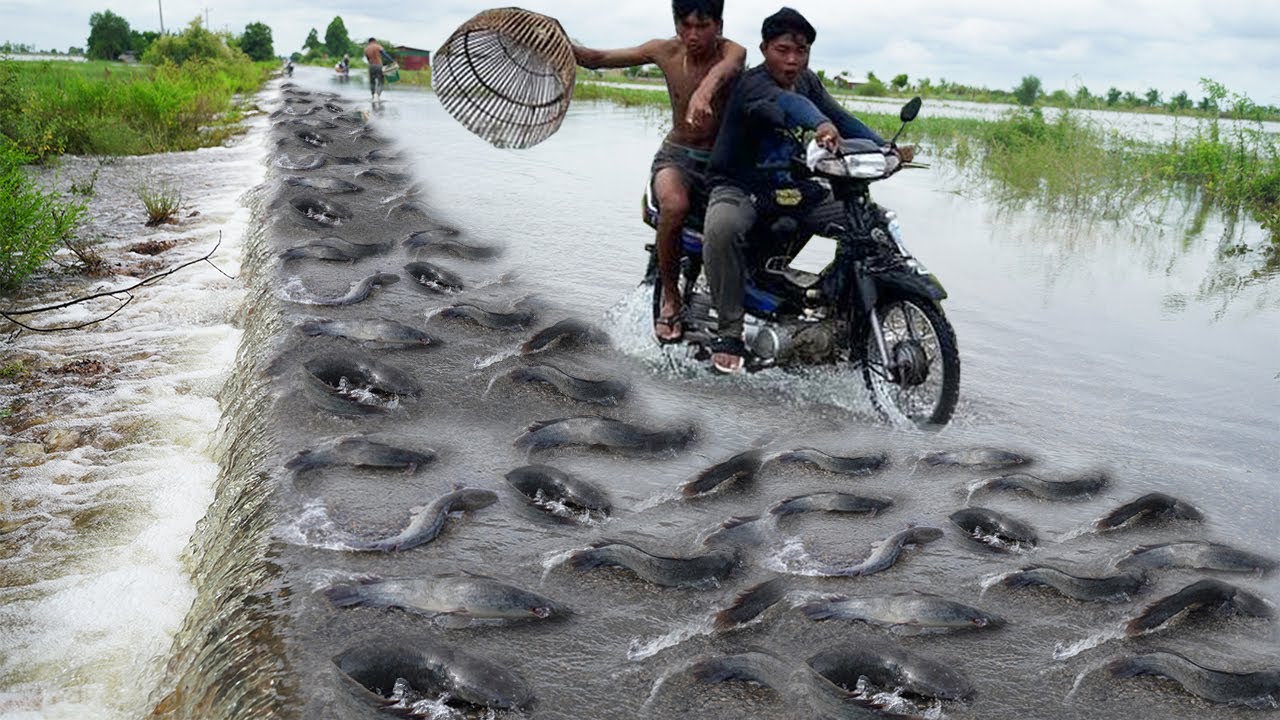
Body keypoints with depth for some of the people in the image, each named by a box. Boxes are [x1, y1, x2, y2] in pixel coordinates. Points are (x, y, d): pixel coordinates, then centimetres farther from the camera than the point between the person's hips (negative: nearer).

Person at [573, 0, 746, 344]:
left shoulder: (732, 52, -11)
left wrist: (702, 95, -62)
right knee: (674, 206, -34)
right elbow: (599, 59, 3)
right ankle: (670, 297, -14)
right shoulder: (665, 50, -1)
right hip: (676, 154, 0)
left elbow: (720, 72, -37)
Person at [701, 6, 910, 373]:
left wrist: (885, 148, -12)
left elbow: (842, 118, 3)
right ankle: (729, 331, -27)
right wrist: (820, 124, -59)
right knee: (722, 228, -40)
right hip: (741, 187, -7)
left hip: (796, 188, 7)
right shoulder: (752, 84, -17)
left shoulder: (807, 80, 10)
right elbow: (787, 104, -38)